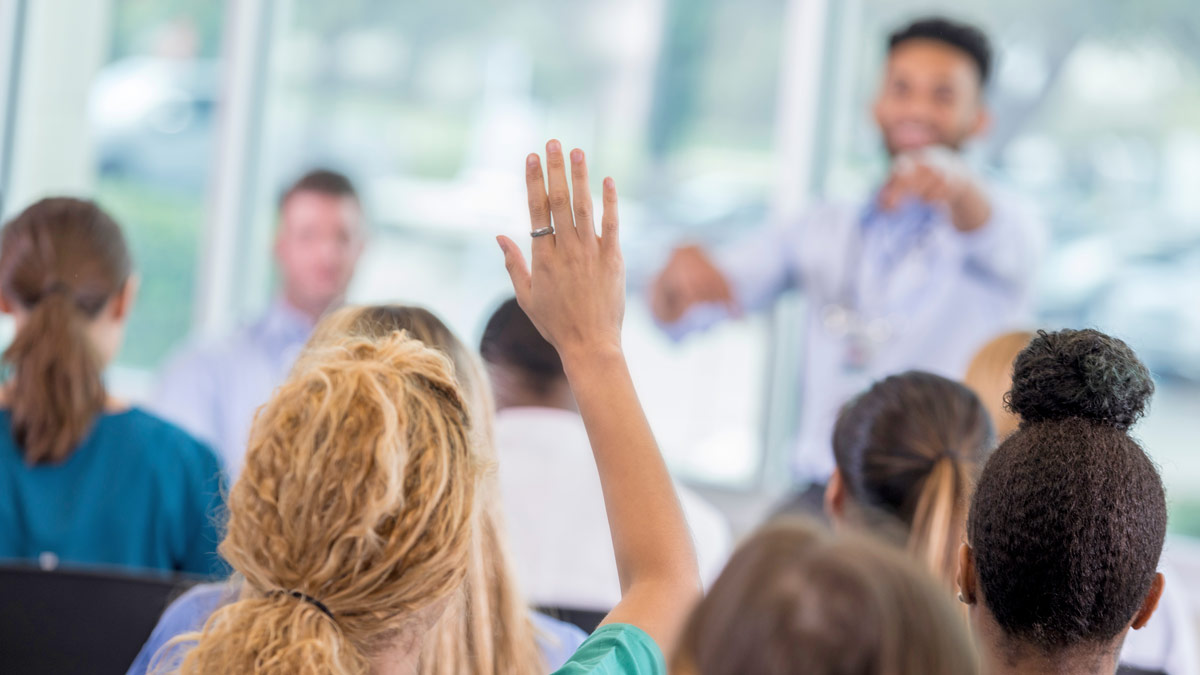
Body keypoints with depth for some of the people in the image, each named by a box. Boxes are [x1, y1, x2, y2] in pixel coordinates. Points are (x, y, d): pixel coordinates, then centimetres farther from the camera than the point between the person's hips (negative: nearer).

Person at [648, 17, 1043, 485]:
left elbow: (1003, 244, -20)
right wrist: (679, 276, -14)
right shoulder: (824, 231, 18)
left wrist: (958, 186, -42)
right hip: (819, 494, 3)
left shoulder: (1007, 220, 6)